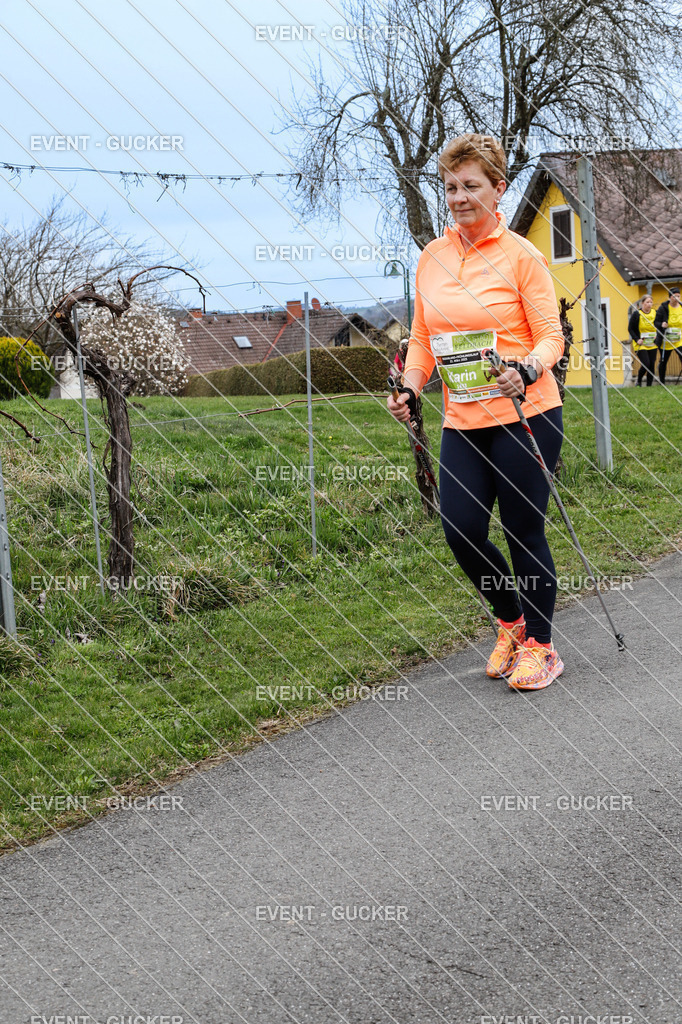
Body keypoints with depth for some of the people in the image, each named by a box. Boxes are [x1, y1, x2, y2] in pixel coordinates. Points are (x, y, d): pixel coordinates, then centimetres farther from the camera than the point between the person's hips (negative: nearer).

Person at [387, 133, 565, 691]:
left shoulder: (521, 255, -5)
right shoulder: (432, 257, 10)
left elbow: (551, 335, -7)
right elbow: (423, 337, 17)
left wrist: (527, 370, -26)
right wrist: (411, 388, 1)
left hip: (524, 415, -5)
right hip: (463, 420, 5)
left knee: (524, 531, -1)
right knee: (461, 529, -1)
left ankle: (540, 645, 17)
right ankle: (511, 621, 26)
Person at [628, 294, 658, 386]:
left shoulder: (654, 313, 4)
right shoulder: (637, 314, -8)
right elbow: (630, 329, -4)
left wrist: (656, 336, -3)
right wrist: (637, 339, -15)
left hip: (652, 344, 5)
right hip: (641, 345, -5)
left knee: (652, 365, 2)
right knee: (646, 364, -15)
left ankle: (649, 385, 12)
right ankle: (639, 381, 9)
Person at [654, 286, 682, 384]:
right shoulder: (663, 308, -7)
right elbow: (656, 322, -3)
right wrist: (661, 325, -25)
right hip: (666, 341, -1)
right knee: (663, 361, 11)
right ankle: (661, 383, 27)